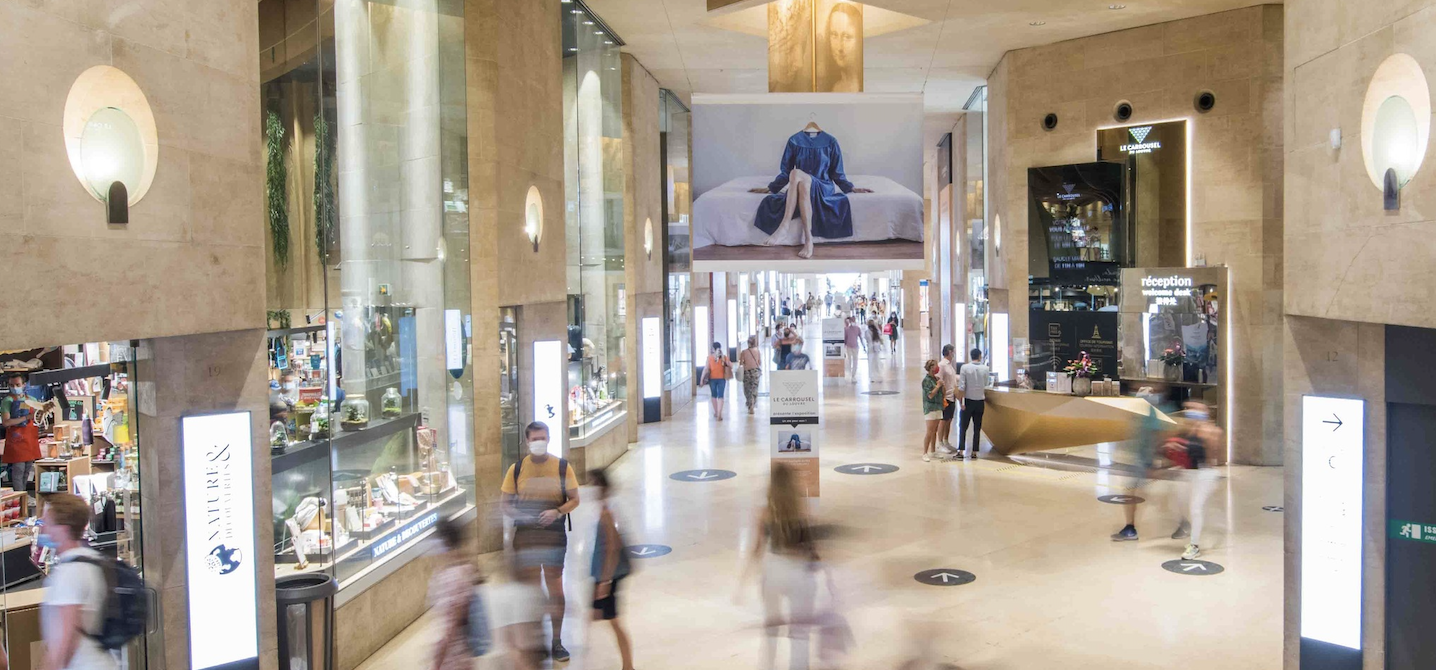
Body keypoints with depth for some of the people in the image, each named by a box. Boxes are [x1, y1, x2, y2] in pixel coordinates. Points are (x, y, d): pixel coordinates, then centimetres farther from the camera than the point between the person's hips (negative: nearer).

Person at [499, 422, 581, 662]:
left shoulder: (562, 467, -2)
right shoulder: (517, 469, 0)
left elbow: (574, 499, 0)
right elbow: (505, 503, 3)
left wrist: (557, 511, -18)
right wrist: (521, 516, -16)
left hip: (554, 536, -1)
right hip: (525, 536, 1)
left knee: (555, 587, 2)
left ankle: (556, 642, 13)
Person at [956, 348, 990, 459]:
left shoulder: (965, 367, -9)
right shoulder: (985, 369, -2)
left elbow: (961, 387, -13)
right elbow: (985, 386, 8)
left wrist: (962, 401, -9)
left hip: (968, 400, -2)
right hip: (980, 401, 2)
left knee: (963, 427, 4)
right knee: (977, 428, 8)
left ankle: (960, 451, -2)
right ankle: (974, 452, 7)